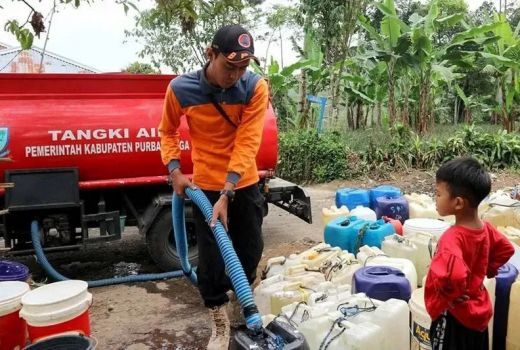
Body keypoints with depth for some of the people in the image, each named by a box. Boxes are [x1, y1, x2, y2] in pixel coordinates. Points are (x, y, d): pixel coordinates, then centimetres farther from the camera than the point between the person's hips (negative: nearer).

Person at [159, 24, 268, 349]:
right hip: (205, 187, -1)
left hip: (245, 184, 1)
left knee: (251, 250, 16)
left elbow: (247, 143, -21)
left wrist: (227, 194, -26)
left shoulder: (256, 87, -16)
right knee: (211, 259, 4)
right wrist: (174, 170, -10)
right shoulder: (180, 89, -14)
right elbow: (168, 131, 4)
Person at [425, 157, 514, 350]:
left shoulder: (452, 237, -31)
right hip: (478, 310, 8)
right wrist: (487, 270, 10)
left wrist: (447, 296, -28)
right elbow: (506, 249, 12)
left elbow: (453, 275, -46)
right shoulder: (485, 228, -5)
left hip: (455, 316, -8)